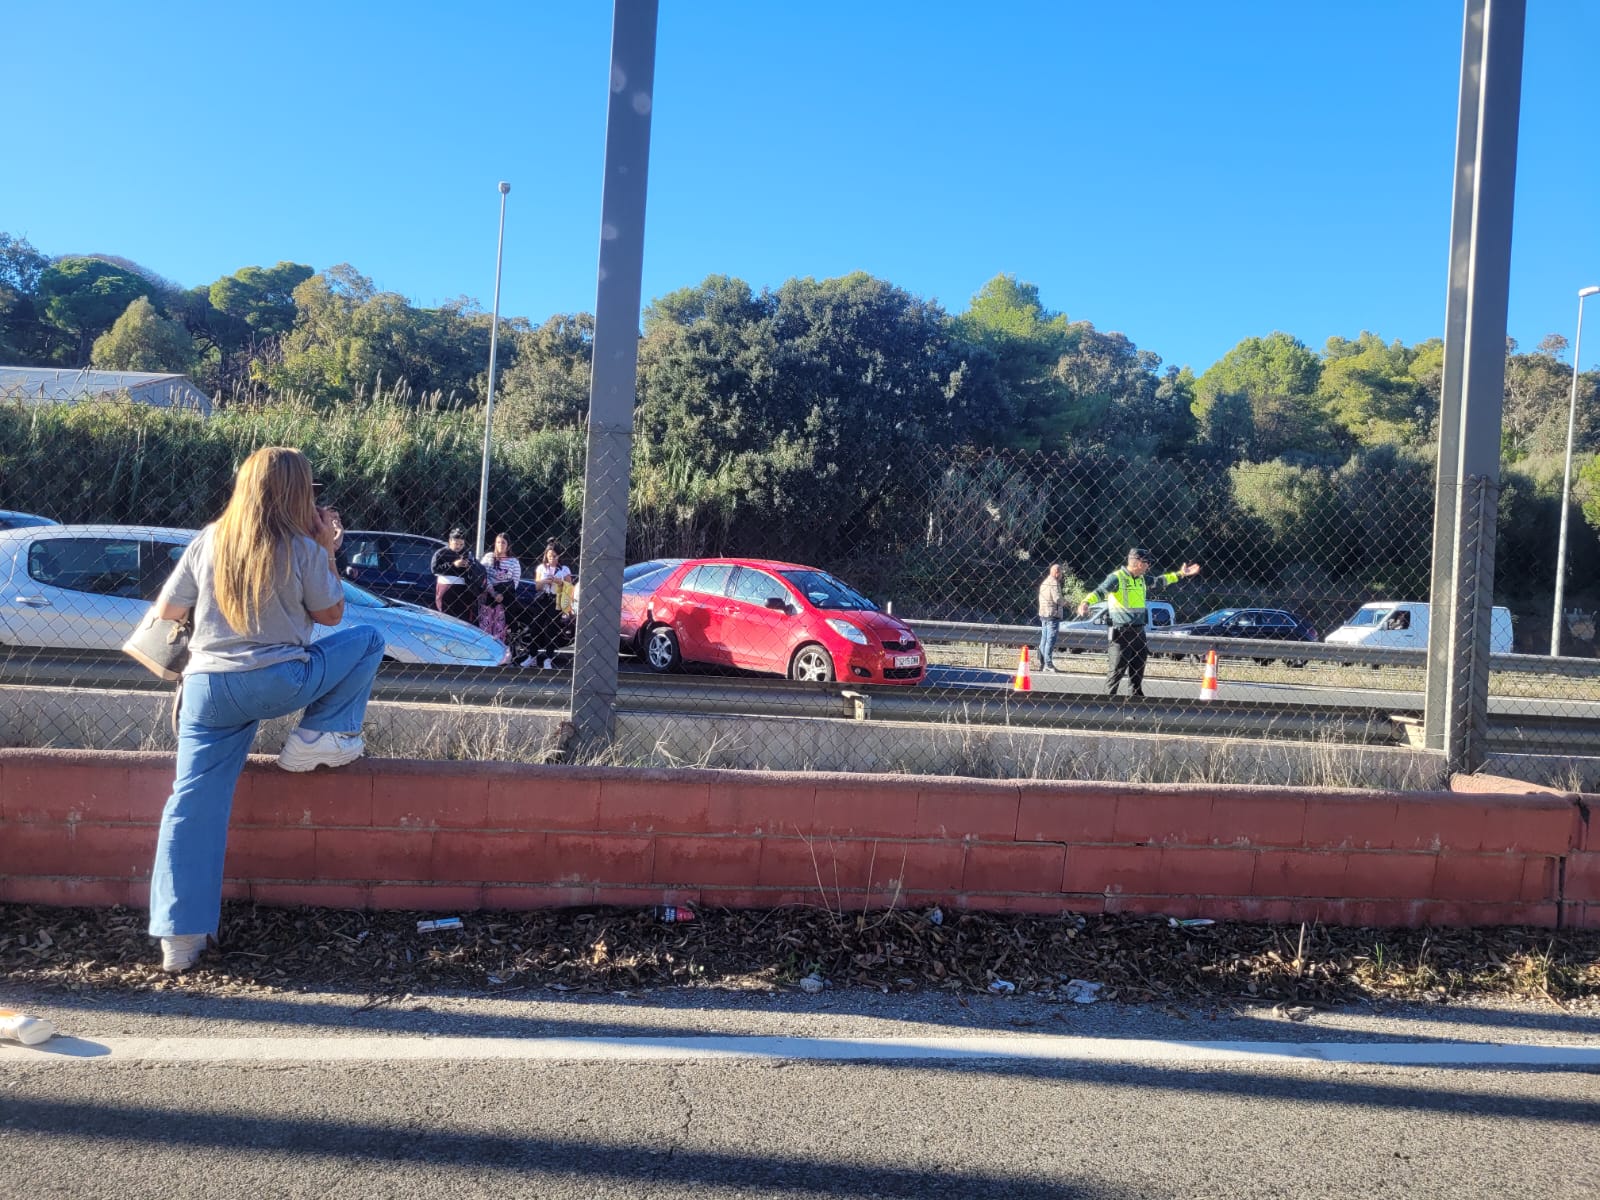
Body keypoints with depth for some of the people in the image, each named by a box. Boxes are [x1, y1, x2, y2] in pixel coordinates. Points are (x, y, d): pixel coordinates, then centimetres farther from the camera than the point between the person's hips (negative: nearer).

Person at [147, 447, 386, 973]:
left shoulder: (208, 542, 6)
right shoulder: (303, 549, -4)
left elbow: (167, 611, 13)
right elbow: (331, 614, 9)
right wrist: (328, 550, 14)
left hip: (207, 686, 4)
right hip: (281, 682, -3)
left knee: (194, 805, 6)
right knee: (367, 640, 18)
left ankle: (180, 936, 3)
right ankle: (320, 737, 6)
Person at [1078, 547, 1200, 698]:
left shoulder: (1141, 579, 13)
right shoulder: (1117, 577, -13)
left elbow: (1159, 581, 31)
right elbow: (1099, 591, -25)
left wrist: (1181, 574, 34)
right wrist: (1086, 602, -43)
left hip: (1138, 632, 8)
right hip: (1120, 633, -8)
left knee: (1138, 670, 17)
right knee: (1116, 670, -6)